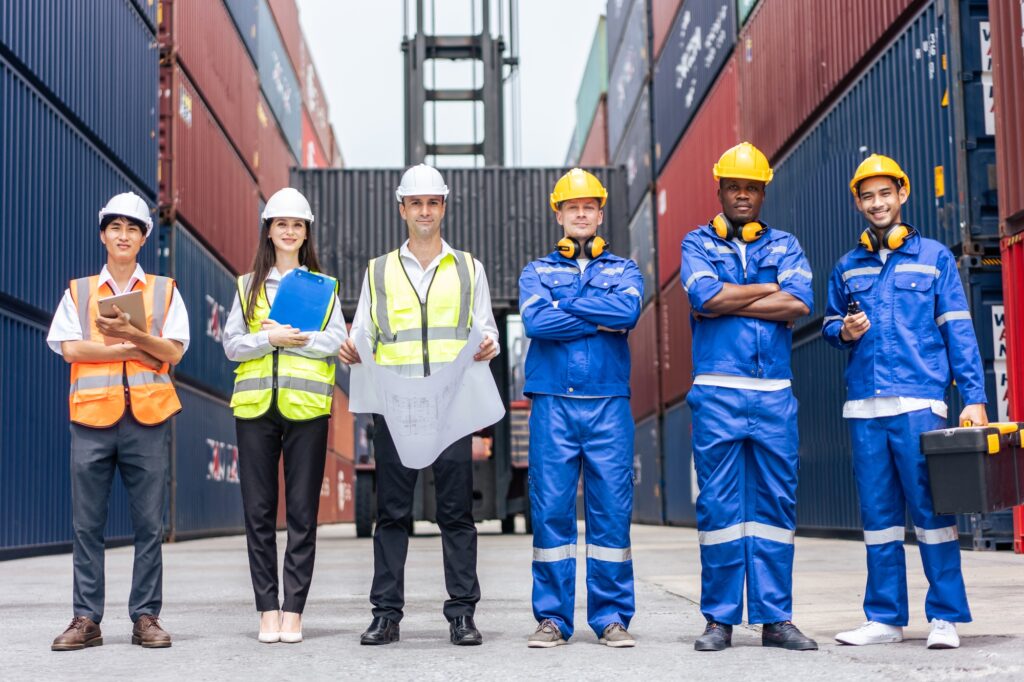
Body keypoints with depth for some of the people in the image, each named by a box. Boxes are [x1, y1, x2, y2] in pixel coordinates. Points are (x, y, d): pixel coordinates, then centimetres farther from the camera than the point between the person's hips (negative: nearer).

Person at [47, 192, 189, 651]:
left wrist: (131, 333, -14)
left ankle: (146, 616, 6)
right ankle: (86, 618, 6)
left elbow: (174, 351, 2)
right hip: (92, 415, 0)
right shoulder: (78, 292, 14)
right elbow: (70, 348, 0)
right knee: (87, 524, 0)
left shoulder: (164, 291, 14)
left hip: (148, 416, 0)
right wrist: (134, 349, -6)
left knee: (149, 524, -1)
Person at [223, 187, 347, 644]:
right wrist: (271, 338, -12)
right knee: (259, 512, 2)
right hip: (254, 406, 1)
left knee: (302, 513, -1)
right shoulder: (247, 286, 15)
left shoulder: (323, 286, 11)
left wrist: (293, 338, -12)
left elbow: (336, 341, -1)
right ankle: (267, 609, 9)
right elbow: (231, 345, 5)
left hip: (306, 406, -1)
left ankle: (293, 610, 4)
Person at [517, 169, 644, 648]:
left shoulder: (624, 271, 15)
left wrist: (567, 303, -4)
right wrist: (600, 321, -5)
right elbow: (535, 321, -7)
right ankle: (552, 618, 5)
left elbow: (629, 310, -9)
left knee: (611, 509, -1)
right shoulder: (537, 272, 14)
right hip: (552, 403, 0)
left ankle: (611, 617, 6)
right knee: (551, 509, -2)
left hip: (609, 404, 0)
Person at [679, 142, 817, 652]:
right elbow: (706, 296, -10)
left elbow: (799, 305, -5)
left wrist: (729, 302, -6)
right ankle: (720, 619, 6)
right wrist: (770, 289, -2)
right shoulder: (698, 243, 11)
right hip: (717, 393, -2)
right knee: (718, 506, -1)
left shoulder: (784, 245, 15)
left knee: (776, 504, 2)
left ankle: (775, 618, 8)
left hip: (775, 394, 2)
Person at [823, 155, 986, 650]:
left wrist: (974, 398, -5)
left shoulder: (934, 257, 6)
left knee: (931, 507, -4)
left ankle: (946, 617, 4)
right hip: (864, 405, 4)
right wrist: (843, 331, -2)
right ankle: (885, 617, 14)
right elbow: (830, 324, 23)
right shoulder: (847, 267, 15)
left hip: (919, 402, -3)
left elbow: (958, 331, 2)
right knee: (878, 512, 7)